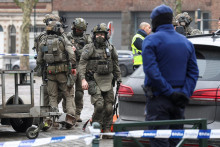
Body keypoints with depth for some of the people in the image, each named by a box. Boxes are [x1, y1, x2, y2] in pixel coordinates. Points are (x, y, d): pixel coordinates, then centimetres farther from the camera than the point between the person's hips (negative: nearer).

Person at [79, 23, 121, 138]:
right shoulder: (89, 49, -1)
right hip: (94, 81, -4)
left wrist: (118, 78, 18)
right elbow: (82, 64, -6)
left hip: (107, 81, 4)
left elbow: (115, 65, 22)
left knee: (109, 107, 1)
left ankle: (107, 130, 10)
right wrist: (83, 79, -16)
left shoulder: (110, 48, 12)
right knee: (99, 105, -17)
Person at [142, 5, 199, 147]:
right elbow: (193, 72, 6)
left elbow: (151, 71, -18)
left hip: (159, 98, -6)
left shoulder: (151, 40, -7)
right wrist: (185, 94, -3)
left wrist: (170, 92, -17)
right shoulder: (186, 42, 12)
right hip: (178, 103, 6)